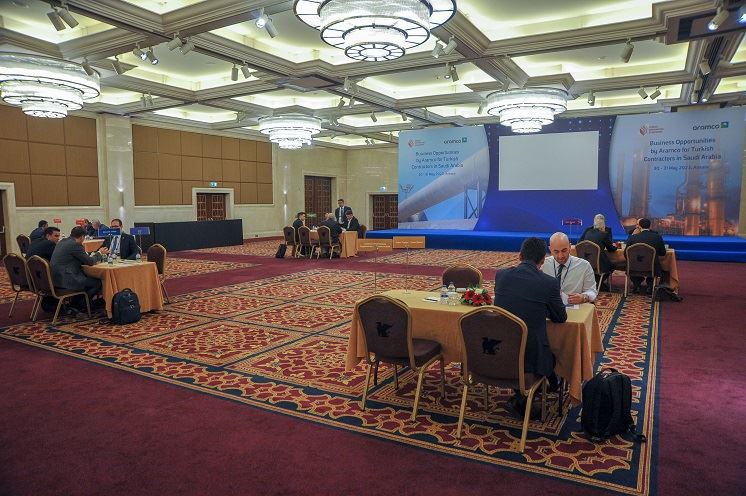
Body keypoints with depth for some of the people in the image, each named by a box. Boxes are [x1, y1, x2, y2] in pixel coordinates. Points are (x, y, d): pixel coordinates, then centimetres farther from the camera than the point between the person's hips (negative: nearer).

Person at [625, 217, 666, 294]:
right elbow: (663, 253, 8)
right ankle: (649, 285, 24)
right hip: (652, 269, 0)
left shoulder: (633, 237, -8)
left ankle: (636, 285, 24)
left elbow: (625, 254, 1)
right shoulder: (658, 237, -5)